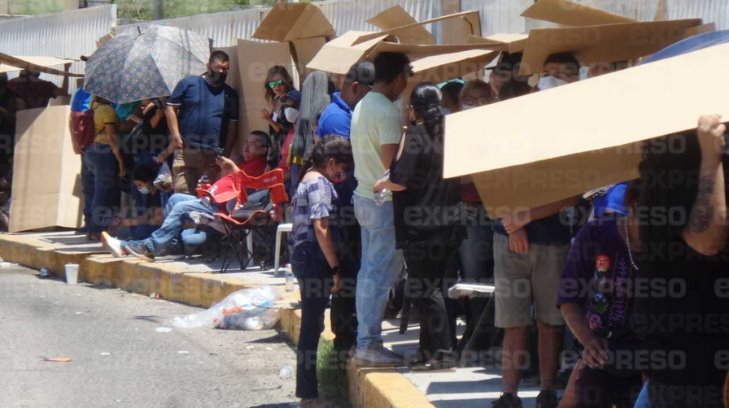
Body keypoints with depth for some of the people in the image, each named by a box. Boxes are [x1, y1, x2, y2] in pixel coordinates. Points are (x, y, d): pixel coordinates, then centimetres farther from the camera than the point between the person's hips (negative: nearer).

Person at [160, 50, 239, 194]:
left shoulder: (230, 94, 12)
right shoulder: (189, 84, 5)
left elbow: (233, 126, 12)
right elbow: (170, 108, 3)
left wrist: (225, 155, 4)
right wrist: (175, 135, -7)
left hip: (214, 155, 2)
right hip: (186, 151, -2)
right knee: (182, 194, -8)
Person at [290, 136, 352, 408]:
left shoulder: (309, 179, 18)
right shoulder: (320, 183, -13)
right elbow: (321, 228, -20)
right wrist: (335, 269, -19)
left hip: (303, 256, 10)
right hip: (314, 259, -10)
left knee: (312, 326, 13)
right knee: (312, 327, -6)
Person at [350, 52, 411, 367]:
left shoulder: (363, 106, 12)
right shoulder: (387, 112, -19)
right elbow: (393, 164, -23)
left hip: (365, 196, 10)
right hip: (384, 201, -10)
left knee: (369, 272, 13)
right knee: (380, 275, -6)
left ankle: (365, 340, 17)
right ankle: (369, 344, -5)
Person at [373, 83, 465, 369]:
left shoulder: (415, 135, -12)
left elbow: (400, 181, -16)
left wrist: (383, 183, 4)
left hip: (419, 226, -7)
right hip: (448, 225, 7)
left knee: (424, 290, -3)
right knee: (432, 288, 14)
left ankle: (442, 352, -8)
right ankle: (429, 348, 18)